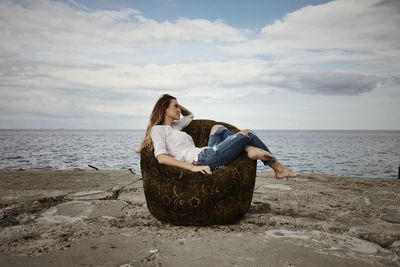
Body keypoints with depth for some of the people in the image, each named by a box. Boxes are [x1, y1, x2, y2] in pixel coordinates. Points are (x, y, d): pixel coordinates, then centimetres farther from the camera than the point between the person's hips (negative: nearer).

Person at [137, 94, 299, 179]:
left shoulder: (174, 126, 24)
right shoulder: (158, 129, -1)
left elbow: (190, 115, 44)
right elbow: (161, 157, -17)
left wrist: (177, 104, 24)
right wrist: (193, 167, -26)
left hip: (207, 155, 10)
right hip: (201, 159, -10)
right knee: (247, 133, -3)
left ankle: (249, 149, -2)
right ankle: (278, 168, 13)